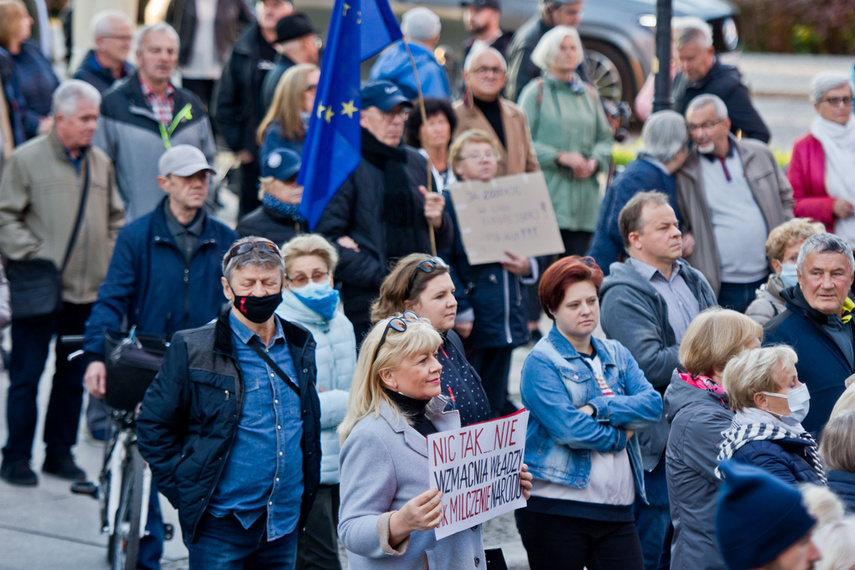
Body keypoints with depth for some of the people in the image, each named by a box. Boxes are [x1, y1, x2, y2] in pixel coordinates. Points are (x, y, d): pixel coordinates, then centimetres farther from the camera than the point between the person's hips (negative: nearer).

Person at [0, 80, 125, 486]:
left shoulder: (101, 164, 12)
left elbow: (114, 220, 20)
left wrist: (110, 265, 10)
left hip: (88, 291, 5)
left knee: (74, 376, 11)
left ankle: (60, 452, 21)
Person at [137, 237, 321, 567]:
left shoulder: (301, 345, 9)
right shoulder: (192, 349, -7)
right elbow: (153, 426, -3)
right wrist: (184, 490, -7)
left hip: (286, 523, 5)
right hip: (220, 524, -5)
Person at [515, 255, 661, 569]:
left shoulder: (616, 354, 15)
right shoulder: (541, 362, -4)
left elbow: (652, 403, -2)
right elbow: (568, 429, -17)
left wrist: (598, 409, -14)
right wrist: (620, 436, -4)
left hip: (616, 508, 5)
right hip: (555, 508, -5)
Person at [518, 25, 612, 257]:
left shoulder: (588, 94, 16)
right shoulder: (536, 92, 2)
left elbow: (605, 138, 17)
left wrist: (594, 162, -3)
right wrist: (560, 156, -14)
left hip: (583, 196, 4)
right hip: (547, 192, -4)